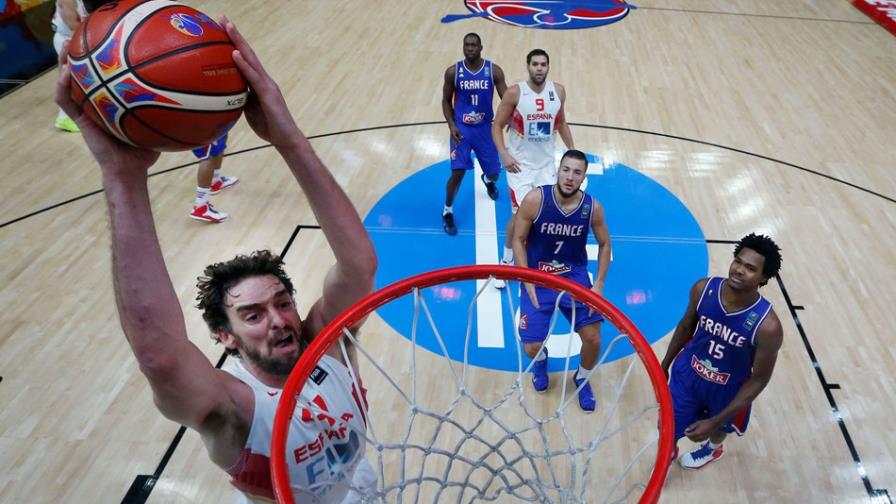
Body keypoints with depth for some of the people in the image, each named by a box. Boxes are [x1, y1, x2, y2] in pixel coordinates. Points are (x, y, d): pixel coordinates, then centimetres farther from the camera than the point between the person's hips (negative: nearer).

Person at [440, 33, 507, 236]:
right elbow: (446, 101, 2)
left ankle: (487, 180, 53)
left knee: (494, 172, 10)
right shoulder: (453, 72, -7)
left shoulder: (494, 70, -7)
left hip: (485, 127, 2)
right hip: (461, 128, -2)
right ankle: (447, 212, 9)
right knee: (458, 172, -14)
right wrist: (451, 125, -12)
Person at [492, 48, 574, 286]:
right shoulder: (514, 93, -15)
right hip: (520, 163, -4)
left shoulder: (558, 91, -2)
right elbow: (497, 126, -9)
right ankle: (506, 262, 13)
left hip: (547, 163, 4)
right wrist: (504, 154, -21)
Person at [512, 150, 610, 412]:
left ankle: (582, 378, 29)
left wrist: (599, 284, -3)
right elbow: (518, 239, -9)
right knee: (531, 348, -7)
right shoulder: (535, 199, -19)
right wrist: (528, 282, -14)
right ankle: (541, 358, 35)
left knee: (593, 339, -7)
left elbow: (604, 244, 5)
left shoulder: (592, 207, -11)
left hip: (575, 276, 2)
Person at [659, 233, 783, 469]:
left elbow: (760, 378, -20)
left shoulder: (767, 326, -33)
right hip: (687, 372, 2)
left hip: (727, 388, -1)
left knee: (719, 427, 29)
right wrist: (665, 364, 9)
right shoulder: (703, 289, -23)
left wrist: (714, 422, -21)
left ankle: (712, 448, 67)